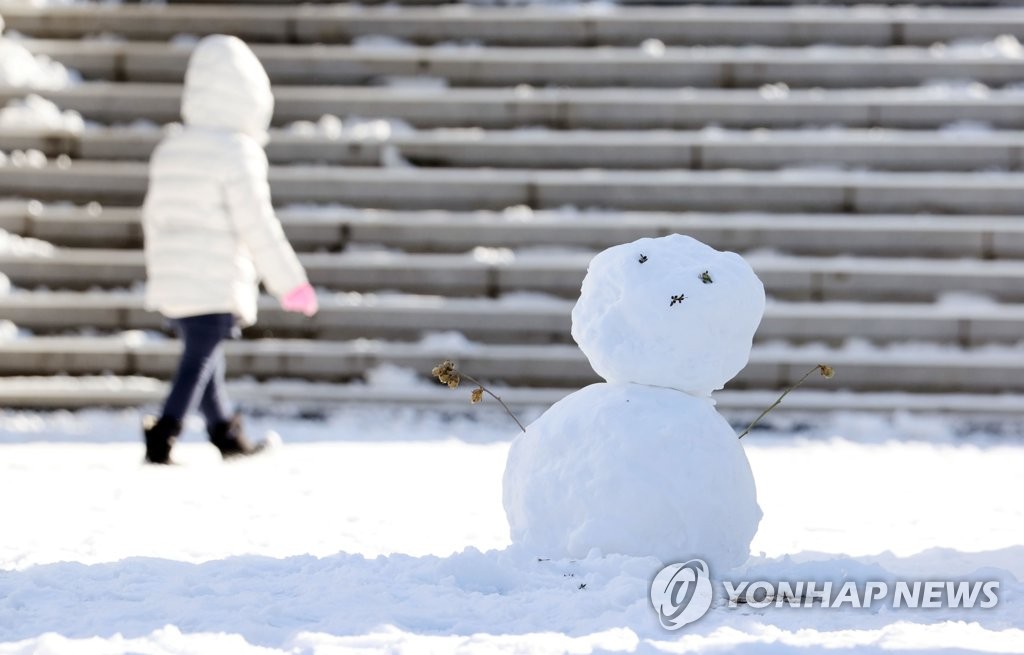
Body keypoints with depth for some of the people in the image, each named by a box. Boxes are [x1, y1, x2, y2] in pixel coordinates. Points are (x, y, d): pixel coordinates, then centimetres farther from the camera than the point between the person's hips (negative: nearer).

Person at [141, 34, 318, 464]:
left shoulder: (169, 149, 10)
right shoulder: (237, 152, -12)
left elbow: (154, 216, 17)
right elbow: (259, 227, -13)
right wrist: (292, 284, -6)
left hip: (169, 284, 8)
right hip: (217, 287, -7)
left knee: (203, 358, 20)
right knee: (199, 363, -5)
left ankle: (227, 435, 33)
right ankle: (161, 436, -17)